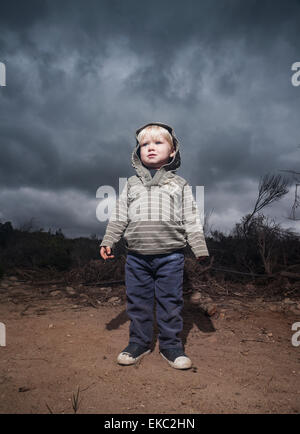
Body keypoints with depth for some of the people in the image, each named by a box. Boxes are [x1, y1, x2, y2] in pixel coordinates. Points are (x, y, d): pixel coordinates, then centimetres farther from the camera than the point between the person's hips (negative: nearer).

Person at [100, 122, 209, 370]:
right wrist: (108, 242, 4)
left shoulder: (179, 184, 9)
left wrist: (200, 249, 2)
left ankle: (171, 345, 22)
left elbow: (191, 219, 7)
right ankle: (139, 342, 27)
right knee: (138, 301, 10)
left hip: (170, 256, -2)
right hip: (137, 256, 2)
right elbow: (119, 217, 12)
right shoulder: (132, 184, 13)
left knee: (170, 301, 5)